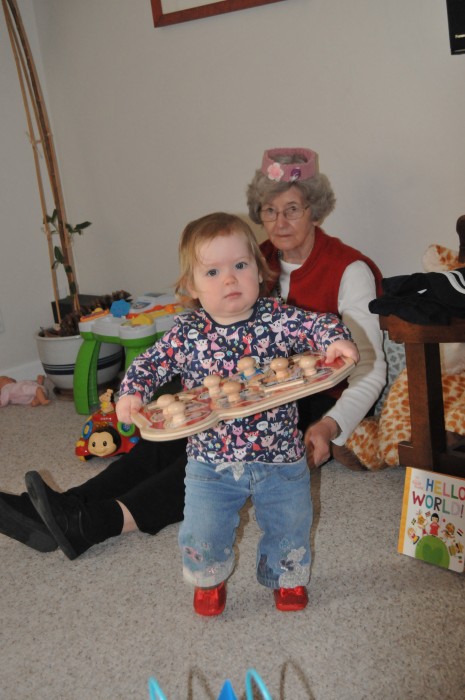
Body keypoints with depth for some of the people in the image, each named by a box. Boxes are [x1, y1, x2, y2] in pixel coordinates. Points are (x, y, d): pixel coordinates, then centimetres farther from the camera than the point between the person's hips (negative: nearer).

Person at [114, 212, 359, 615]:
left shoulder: (278, 319, -12)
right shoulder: (186, 333, -9)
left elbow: (318, 324, -17)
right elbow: (150, 364, -3)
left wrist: (335, 339, -39)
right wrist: (132, 393, -21)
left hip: (280, 457, 0)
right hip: (211, 461, 0)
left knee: (288, 524, 17)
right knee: (204, 532, 8)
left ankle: (287, 577, 49)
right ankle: (209, 580, 43)